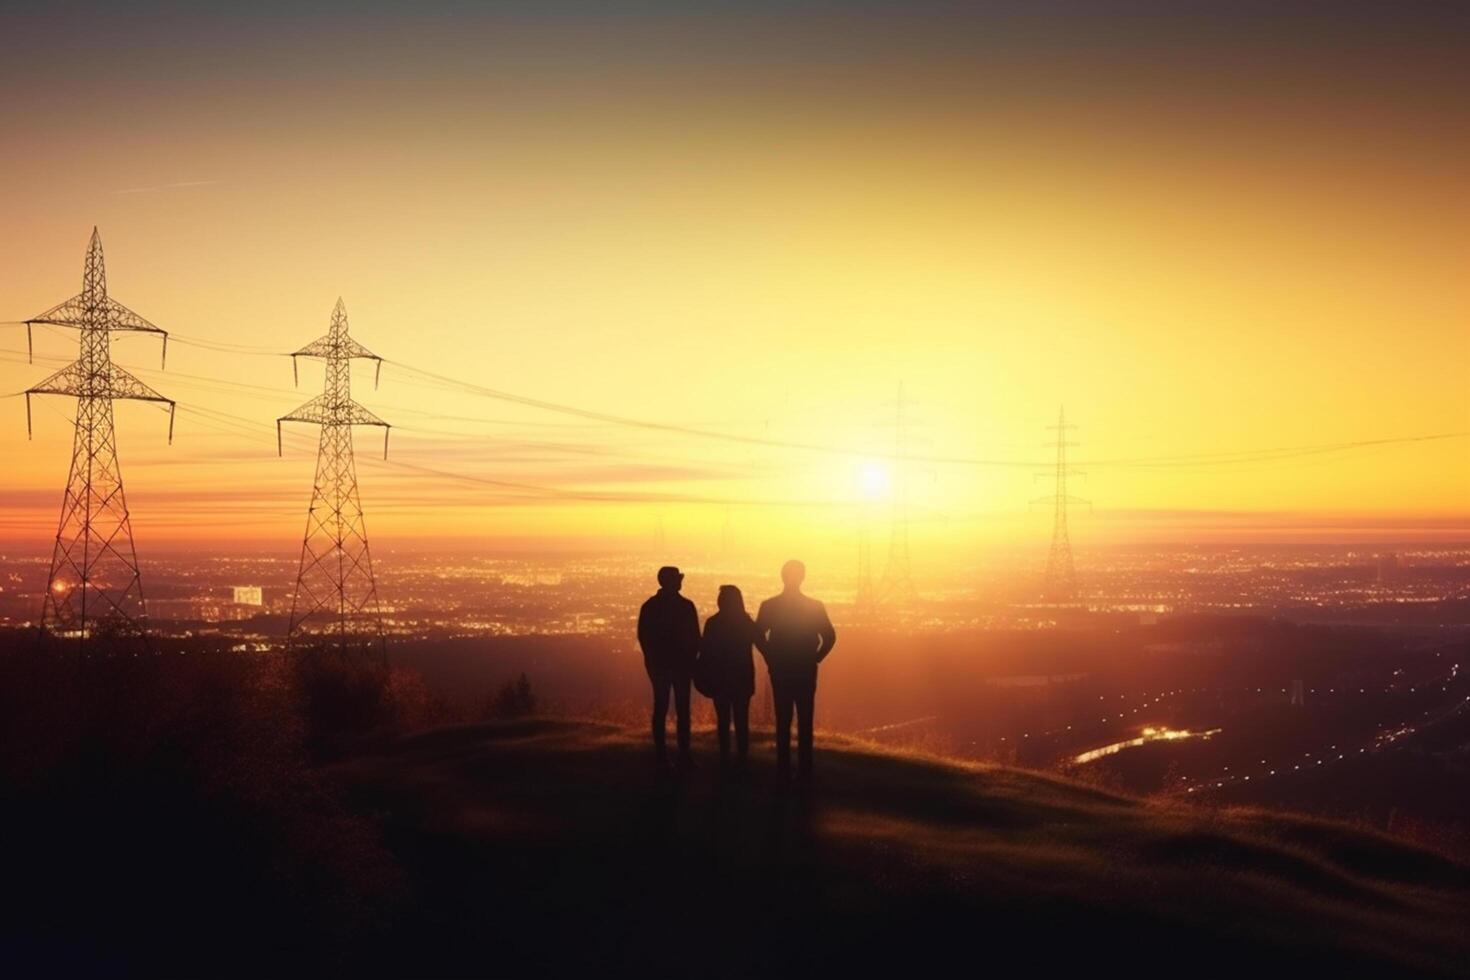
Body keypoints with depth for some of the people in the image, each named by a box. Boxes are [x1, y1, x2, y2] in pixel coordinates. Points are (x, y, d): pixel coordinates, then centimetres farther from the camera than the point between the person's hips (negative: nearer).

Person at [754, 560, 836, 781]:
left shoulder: (769, 606, -4)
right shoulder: (815, 607, -5)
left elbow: (758, 636, -8)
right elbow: (829, 637, -7)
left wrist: (771, 658, 2)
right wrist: (815, 658, 2)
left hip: (780, 671, 0)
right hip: (806, 671, 0)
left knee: (783, 721, 6)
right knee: (805, 721, 5)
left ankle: (784, 768, 5)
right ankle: (804, 769, 4)